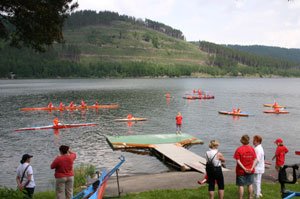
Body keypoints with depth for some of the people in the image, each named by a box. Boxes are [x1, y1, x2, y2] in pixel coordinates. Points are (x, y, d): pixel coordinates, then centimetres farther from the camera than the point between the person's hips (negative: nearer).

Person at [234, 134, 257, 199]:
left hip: (241, 171, -3)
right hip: (250, 171, 3)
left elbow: (238, 161, -16)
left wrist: (244, 169, -14)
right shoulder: (252, 149, -2)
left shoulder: (239, 149, -12)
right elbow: (255, 159, -5)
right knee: (250, 184, 16)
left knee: (241, 185, 4)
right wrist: (252, 168, -8)